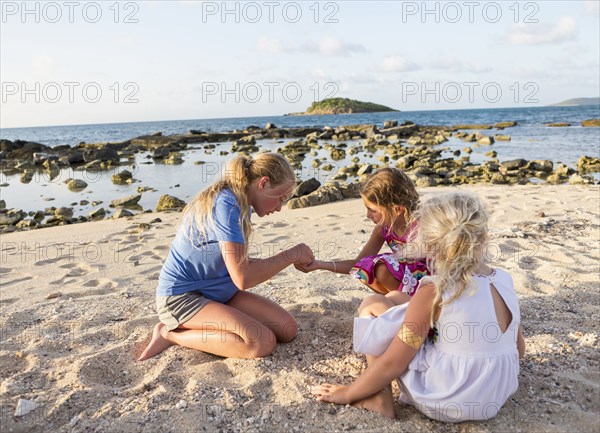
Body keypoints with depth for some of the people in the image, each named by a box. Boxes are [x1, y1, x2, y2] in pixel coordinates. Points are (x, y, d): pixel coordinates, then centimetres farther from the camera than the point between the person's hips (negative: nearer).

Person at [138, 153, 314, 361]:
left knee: (287, 329, -2)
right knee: (263, 343, -24)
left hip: (218, 292, 9)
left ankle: (205, 328, 5)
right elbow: (243, 278, -26)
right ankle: (171, 333, -7)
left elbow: (236, 262, 9)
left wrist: (285, 260, 2)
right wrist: (290, 255, -14)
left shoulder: (241, 204, 5)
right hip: (182, 297, -9)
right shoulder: (225, 204, -23)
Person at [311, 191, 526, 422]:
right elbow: (519, 349, 10)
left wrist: (346, 394, -3)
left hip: (447, 402, -7)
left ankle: (380, 399, -1)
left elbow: (391, 364, -16)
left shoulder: (433, 292, -20)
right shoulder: (504, 279, -2)